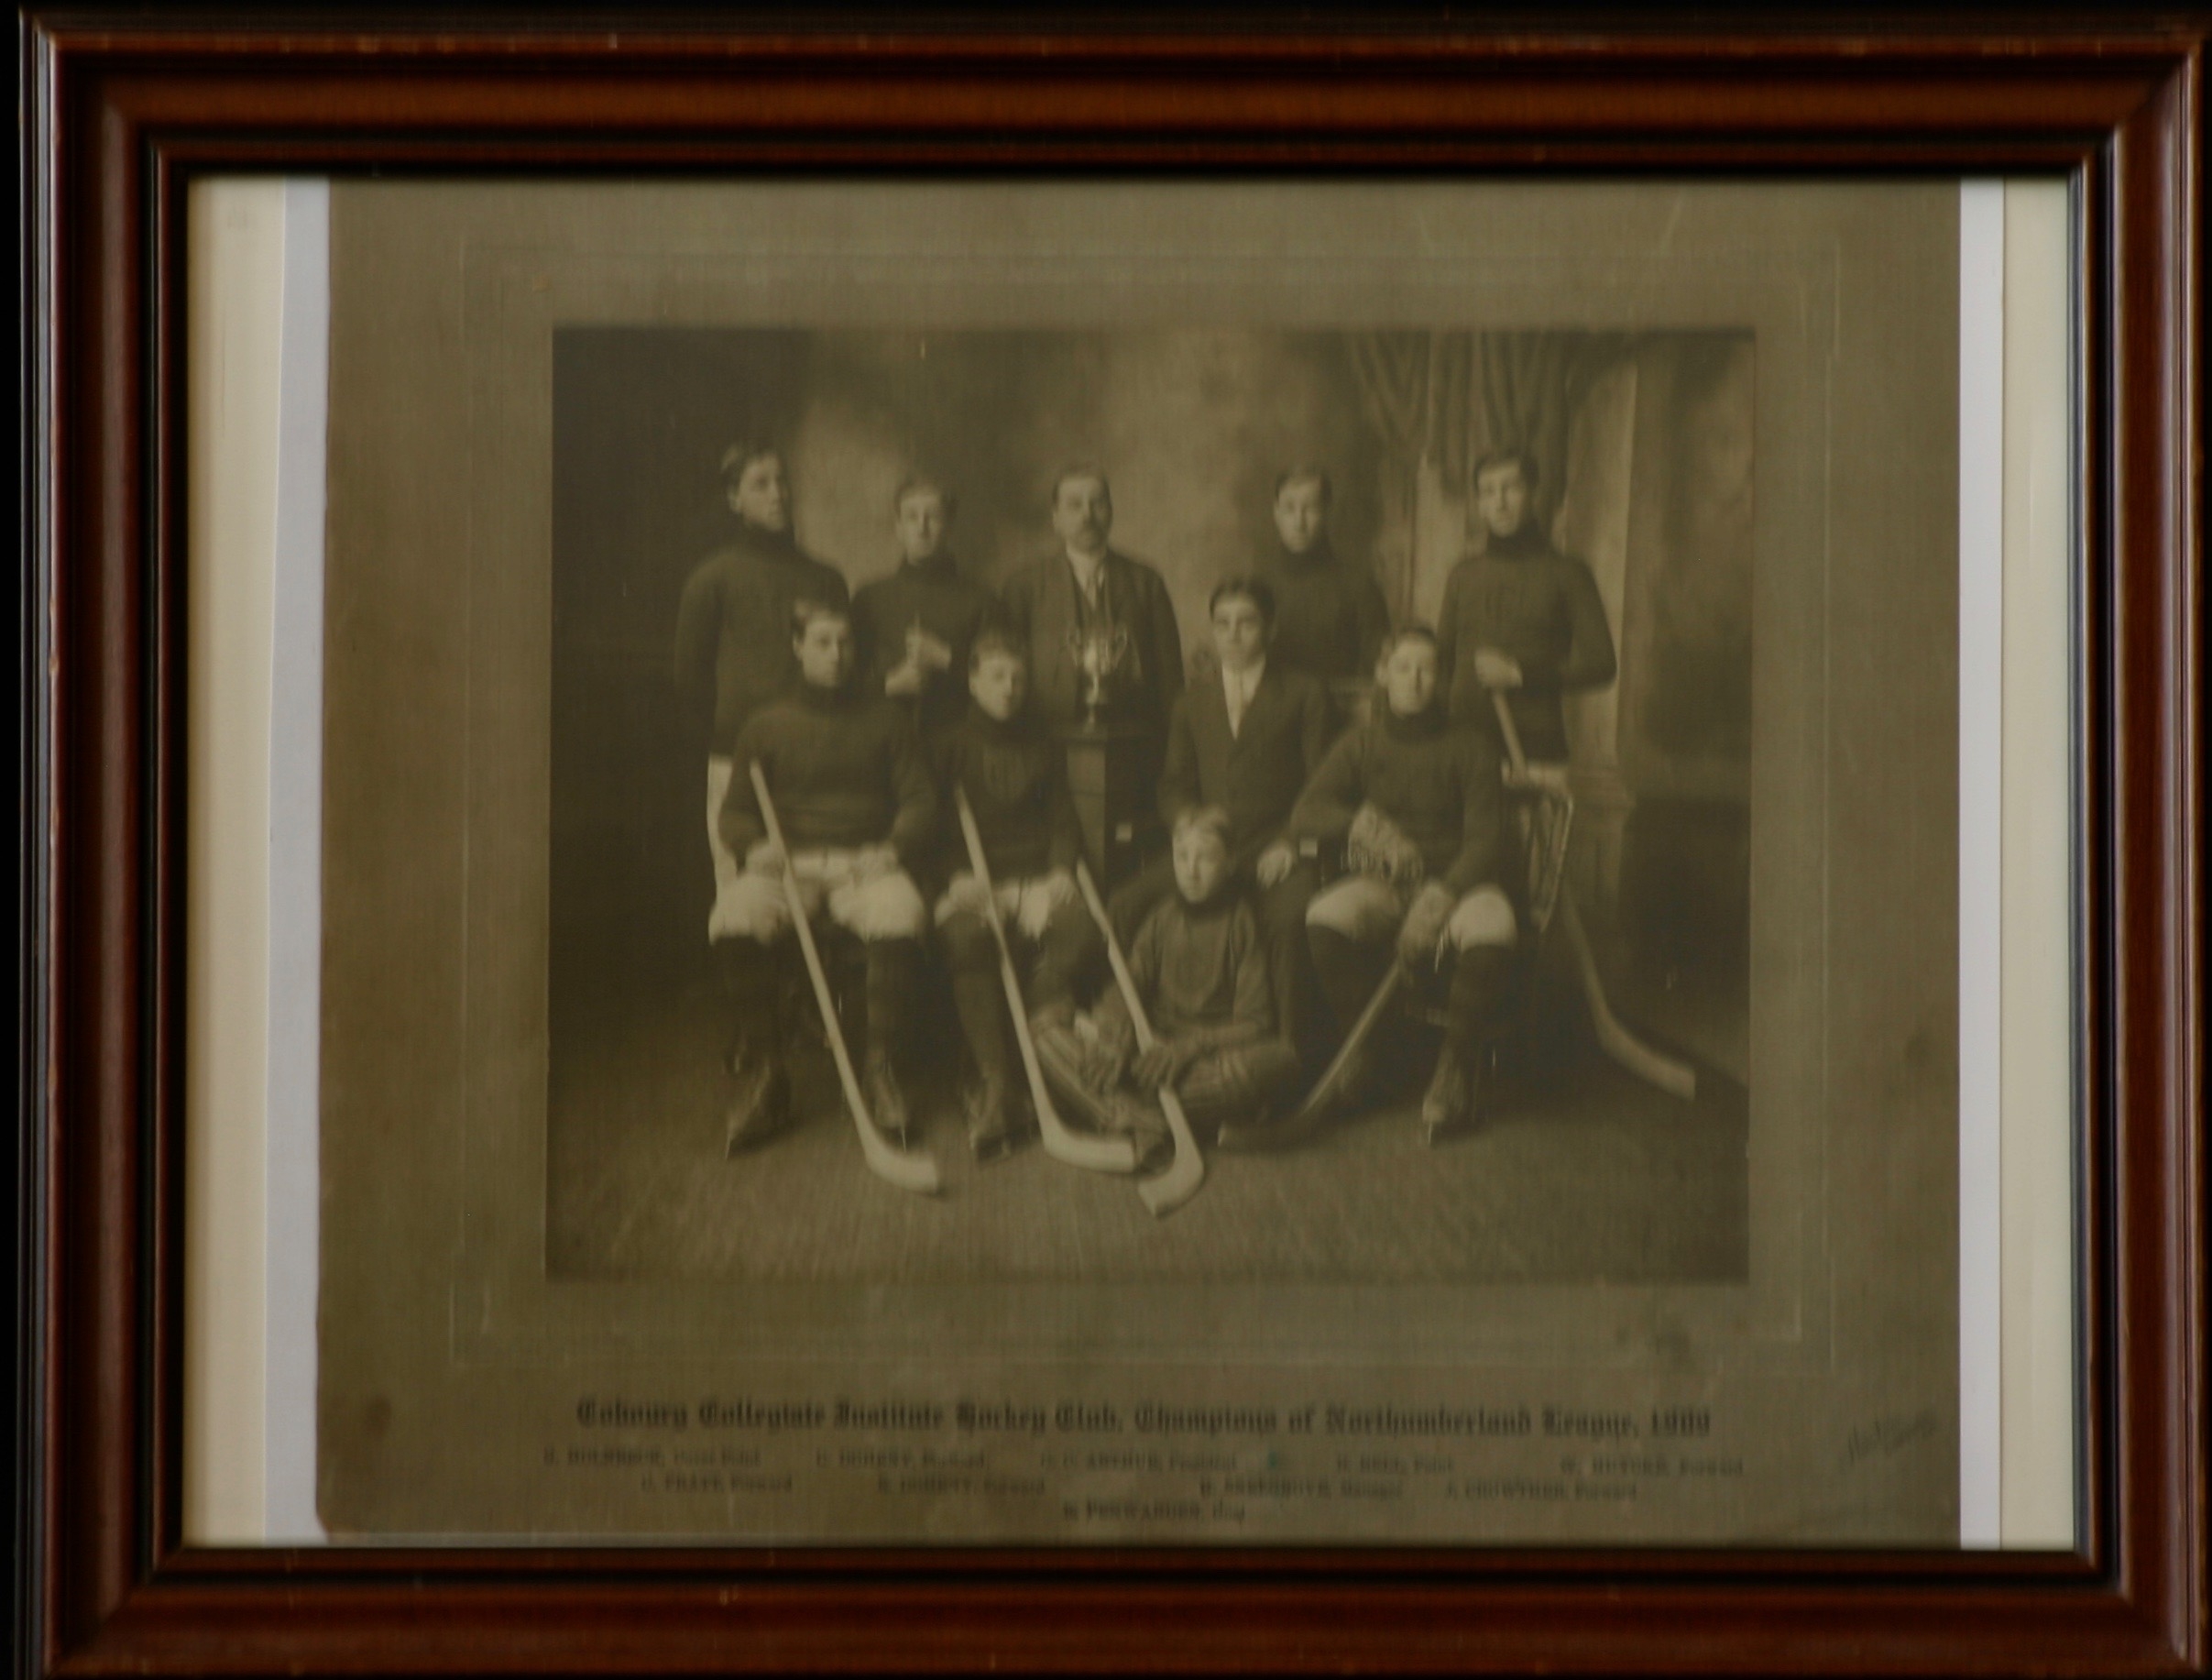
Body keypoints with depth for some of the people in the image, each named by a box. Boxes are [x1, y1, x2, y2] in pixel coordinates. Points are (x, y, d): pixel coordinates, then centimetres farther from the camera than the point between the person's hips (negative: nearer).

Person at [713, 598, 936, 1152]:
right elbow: (736, 811, 12)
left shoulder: (884, 720, 15)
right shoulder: (766, 725, 15)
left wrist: (893, 848, -11)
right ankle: (762, 1070, -22)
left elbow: (920, 799, 10)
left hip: (865, 864, 0)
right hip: (787, 865, 0)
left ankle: (881, 1065, -22)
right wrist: (754, 846, -11)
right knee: (733, 918, -33)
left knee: (900, 917, -37)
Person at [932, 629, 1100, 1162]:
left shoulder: (1042, 746, 19)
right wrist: (957, 876, -12)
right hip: (971, 882, -2)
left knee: (1077, 928, -34)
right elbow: (936, 823, 4)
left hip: (1036, 877, 2)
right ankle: (993, 1081, -39)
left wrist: (1062, 868, -5)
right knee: (967, 938, -38)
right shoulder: (952, 745, 11)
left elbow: (1063, 819, 14)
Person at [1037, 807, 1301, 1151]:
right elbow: (1126, 986, 3)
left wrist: (1190, 1046, -20)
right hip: (1153, 1051, 4)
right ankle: (1140, 1126, -38)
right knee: (1048, 1039, -15)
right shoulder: (1163, 916, 12)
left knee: (1279, 1060, -37)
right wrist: (1115, 1036, -20)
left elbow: (1253, 1020, -6)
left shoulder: (1242, 920, 1)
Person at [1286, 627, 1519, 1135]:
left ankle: (1457, 1067, -20)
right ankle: (1362, 1051, -14)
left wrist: (1439, 896, -24)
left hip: (1457, 880, -2)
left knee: (1491, 930, -38)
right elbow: (1306, 815, 0)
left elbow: (1486, 836, -7)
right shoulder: (1361, 745, 10)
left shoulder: (1470, 749, 4)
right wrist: (1365, 824, -20)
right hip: (1382, 883, 2)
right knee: (1325, 917, -33)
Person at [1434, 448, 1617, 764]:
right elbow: (1442, 664, 19)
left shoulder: (1565, 575, 7)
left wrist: (1523, 674, -8)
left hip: (1536, 747, -3)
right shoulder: (1463, 576, 16)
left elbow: (1600, 663, 2)